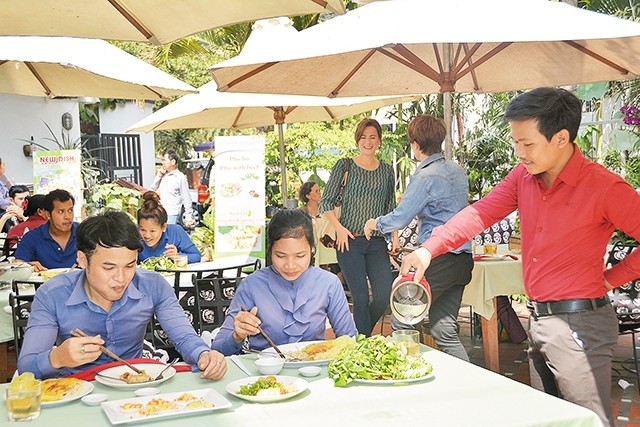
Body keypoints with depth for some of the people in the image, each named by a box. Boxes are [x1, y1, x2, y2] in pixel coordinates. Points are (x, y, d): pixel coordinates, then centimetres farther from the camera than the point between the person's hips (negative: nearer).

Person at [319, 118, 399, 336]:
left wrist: (395, 236, 5)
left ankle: (360, 333, 20)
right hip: (350, 240, -3)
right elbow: (326, 202, 2)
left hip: (377, 242, 3)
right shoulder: (345, 165, 3)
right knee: (361, 297, -8)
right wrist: (339, 227, -12)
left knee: (384, 296, -6)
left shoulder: (387, 170, 14)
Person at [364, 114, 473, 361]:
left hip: (438, 259, -9)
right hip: (463, 259, 9)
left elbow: (400, 218, -13)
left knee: (401, 321, 2)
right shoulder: (458, 171, 14)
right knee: (444, 329, 12)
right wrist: (412, 201, 37)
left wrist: (375, 223, 7)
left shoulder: (425, 176, -12)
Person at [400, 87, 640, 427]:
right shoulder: (524, 176, 3)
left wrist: (613, 277, -10)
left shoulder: (604, 187, -18)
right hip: (538, 319, 8)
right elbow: (481, 213, -2)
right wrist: (429, 249, -13)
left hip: (579, 324, -7)